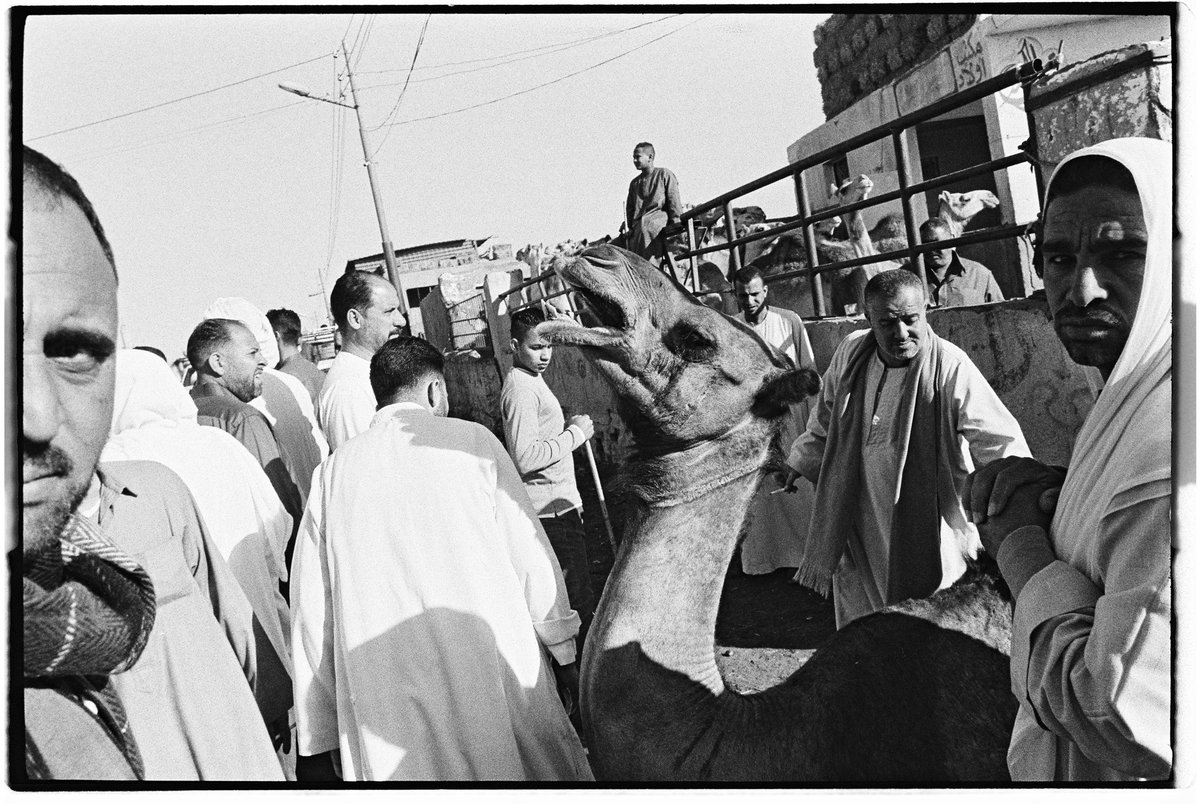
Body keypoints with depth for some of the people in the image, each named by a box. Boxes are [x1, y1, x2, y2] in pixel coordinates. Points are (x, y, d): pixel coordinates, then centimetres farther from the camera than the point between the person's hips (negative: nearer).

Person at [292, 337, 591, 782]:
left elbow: (312, 608, 5)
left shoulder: (334, 469, 4)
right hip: (493, 673, -2)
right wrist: (564, 650, 14)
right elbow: (529, 555, -1)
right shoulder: (472, 439, -2)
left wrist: (317, 739, 12)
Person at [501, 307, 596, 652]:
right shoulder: (520, 389, -17)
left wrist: (568, 427, 11)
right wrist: (575, 433, -19)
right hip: (552, 507, -11)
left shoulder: (530, 381, 15)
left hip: (558, 503, 11)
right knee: (578, 599, -6)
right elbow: (525, 458, -26)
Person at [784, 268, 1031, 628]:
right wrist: (799, 464, 23)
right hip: (856, 531, 5)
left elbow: (1002, 445, -17)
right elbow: (825, 420, 14)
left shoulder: (950, 367, -18)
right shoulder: (851, 352, -4)